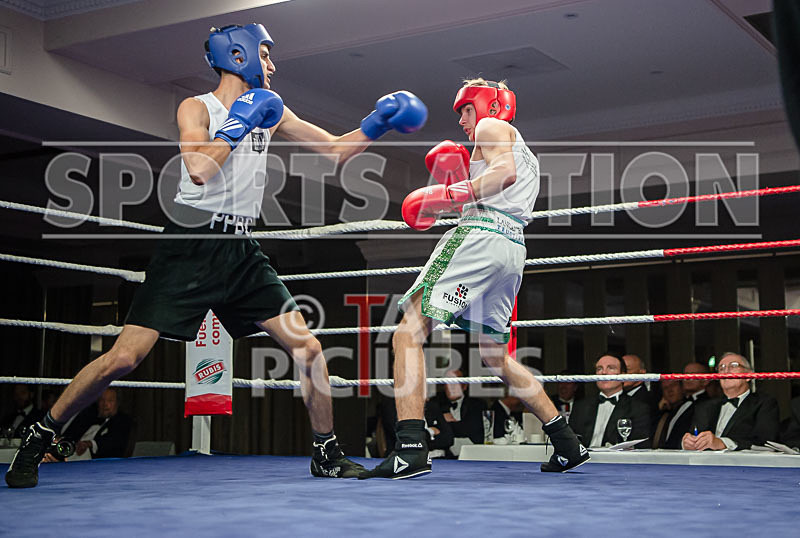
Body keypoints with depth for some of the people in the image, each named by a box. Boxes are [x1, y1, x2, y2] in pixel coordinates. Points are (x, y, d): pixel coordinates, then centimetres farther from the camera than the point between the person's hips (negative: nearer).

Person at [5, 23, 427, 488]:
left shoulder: (270, 111, 14)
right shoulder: (197, 108, -2)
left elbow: (334, 149, 17)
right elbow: (199, 168, -21)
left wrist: (376, 126, 4)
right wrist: (238, 124, -14)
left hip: (241, 252, 6)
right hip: (191, 247, -5)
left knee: (309, 349, -2)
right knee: (124, 357, -12)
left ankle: (327, 454, 15)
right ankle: (39, 439, 7)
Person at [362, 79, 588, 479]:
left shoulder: (492, 126, 9)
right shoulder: (525, 153, 35)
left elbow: (506, 172, -13)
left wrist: (450, 195, -16)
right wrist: (459, 182, 24)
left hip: (480, 236, -9)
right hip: (513, 250, 9)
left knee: (408, 334, -15)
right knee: (495, 356, 20)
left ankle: (410, 449, -30)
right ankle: (567, 444, 20)